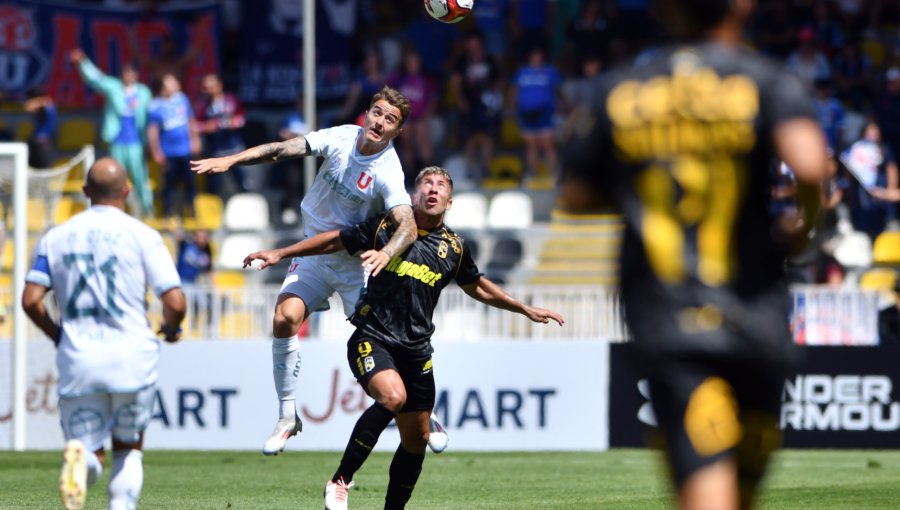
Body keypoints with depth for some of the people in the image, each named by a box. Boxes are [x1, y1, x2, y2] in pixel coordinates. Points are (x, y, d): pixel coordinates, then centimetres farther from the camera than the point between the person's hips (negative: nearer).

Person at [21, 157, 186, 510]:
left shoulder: (56, 238, 8)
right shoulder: (142, 236, -1)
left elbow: (31, 301, 0)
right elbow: (175, 303, -7)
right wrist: (171, 329, 16)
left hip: (77, 360, 1)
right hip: (133, 356, -1)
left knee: (89, 454, 7)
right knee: (129, 448, 20)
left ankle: (79, 457, -28)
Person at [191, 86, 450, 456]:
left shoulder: (388, 173, -22)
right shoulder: (341, 138, -10)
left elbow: (408, 226, -35)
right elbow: (285, 149, -13)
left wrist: (387, 253, -56)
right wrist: (230, 161, -24)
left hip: (357, 261, -3)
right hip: (314, 251, 3)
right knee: (285, 318, -16)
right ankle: (287, 415, -5)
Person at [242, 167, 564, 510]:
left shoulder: (454, 248, 8)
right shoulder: (385, 228, -1)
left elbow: (477, 288, 26)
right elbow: (335, 241, 8)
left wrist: (526, 310, 27)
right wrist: (280, 253, 5)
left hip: (416, 350, 5)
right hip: (372, 340, -5)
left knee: (416, 438, 5)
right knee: (393, 396, -32)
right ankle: (340, 481, -21)